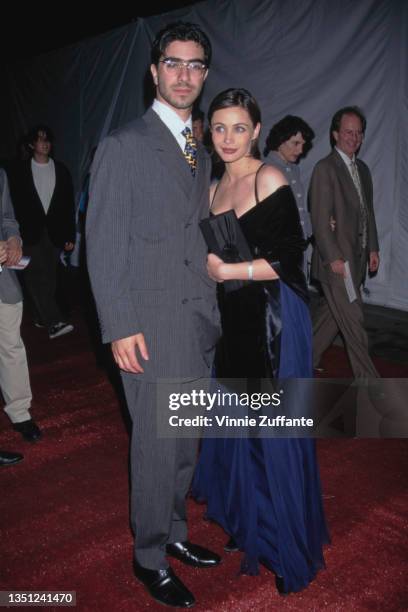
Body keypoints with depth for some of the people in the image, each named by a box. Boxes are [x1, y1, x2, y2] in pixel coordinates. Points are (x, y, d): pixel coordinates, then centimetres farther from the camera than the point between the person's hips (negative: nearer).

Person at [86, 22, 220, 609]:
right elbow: (104, 243, -10)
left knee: (186, 440, 16)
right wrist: (120, 326, -15)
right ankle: (150, 557, 23)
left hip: (201, 320, 6)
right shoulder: (122, 146, -5)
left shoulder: (201, 154, 15)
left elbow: (199, 239, 14)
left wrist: (213, 310, 7)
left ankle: (174, 533, 36)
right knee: (156, 445, 3)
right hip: (151, 324, -6)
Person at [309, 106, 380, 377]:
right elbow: (320, 219, -16)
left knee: (331, 313, 15)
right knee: (353, 320, -3)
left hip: (356, 259, 8)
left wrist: (373, 248, 13)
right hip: (336, 259, -8)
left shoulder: (363, 170, 15)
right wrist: (334, 258, -19)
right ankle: (367, 378, 7)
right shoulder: (325, 169, -11)